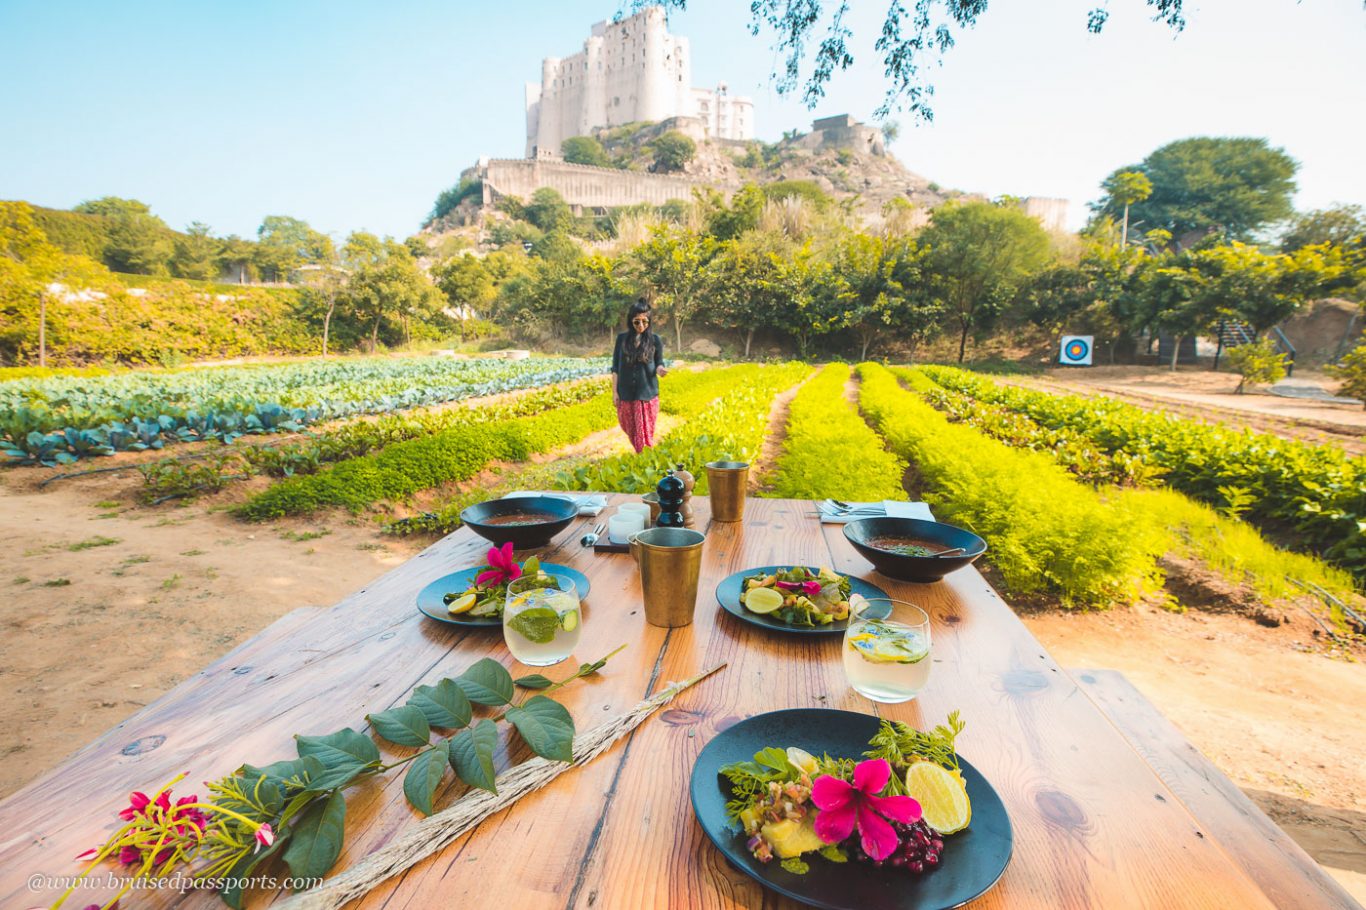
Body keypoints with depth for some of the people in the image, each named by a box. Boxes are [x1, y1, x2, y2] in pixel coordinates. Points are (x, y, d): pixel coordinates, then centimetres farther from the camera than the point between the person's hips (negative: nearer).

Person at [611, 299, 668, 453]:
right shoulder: (622, 338, 1)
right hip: (626, 394, 2)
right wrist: (614, 392, -2)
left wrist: (660, 369, -21)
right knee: (630, 431, 13)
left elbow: (658, 364, 3)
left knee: (645, 433, 2)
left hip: (647, 394, -2)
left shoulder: (655, 339, -2)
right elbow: (615, 367, 3)